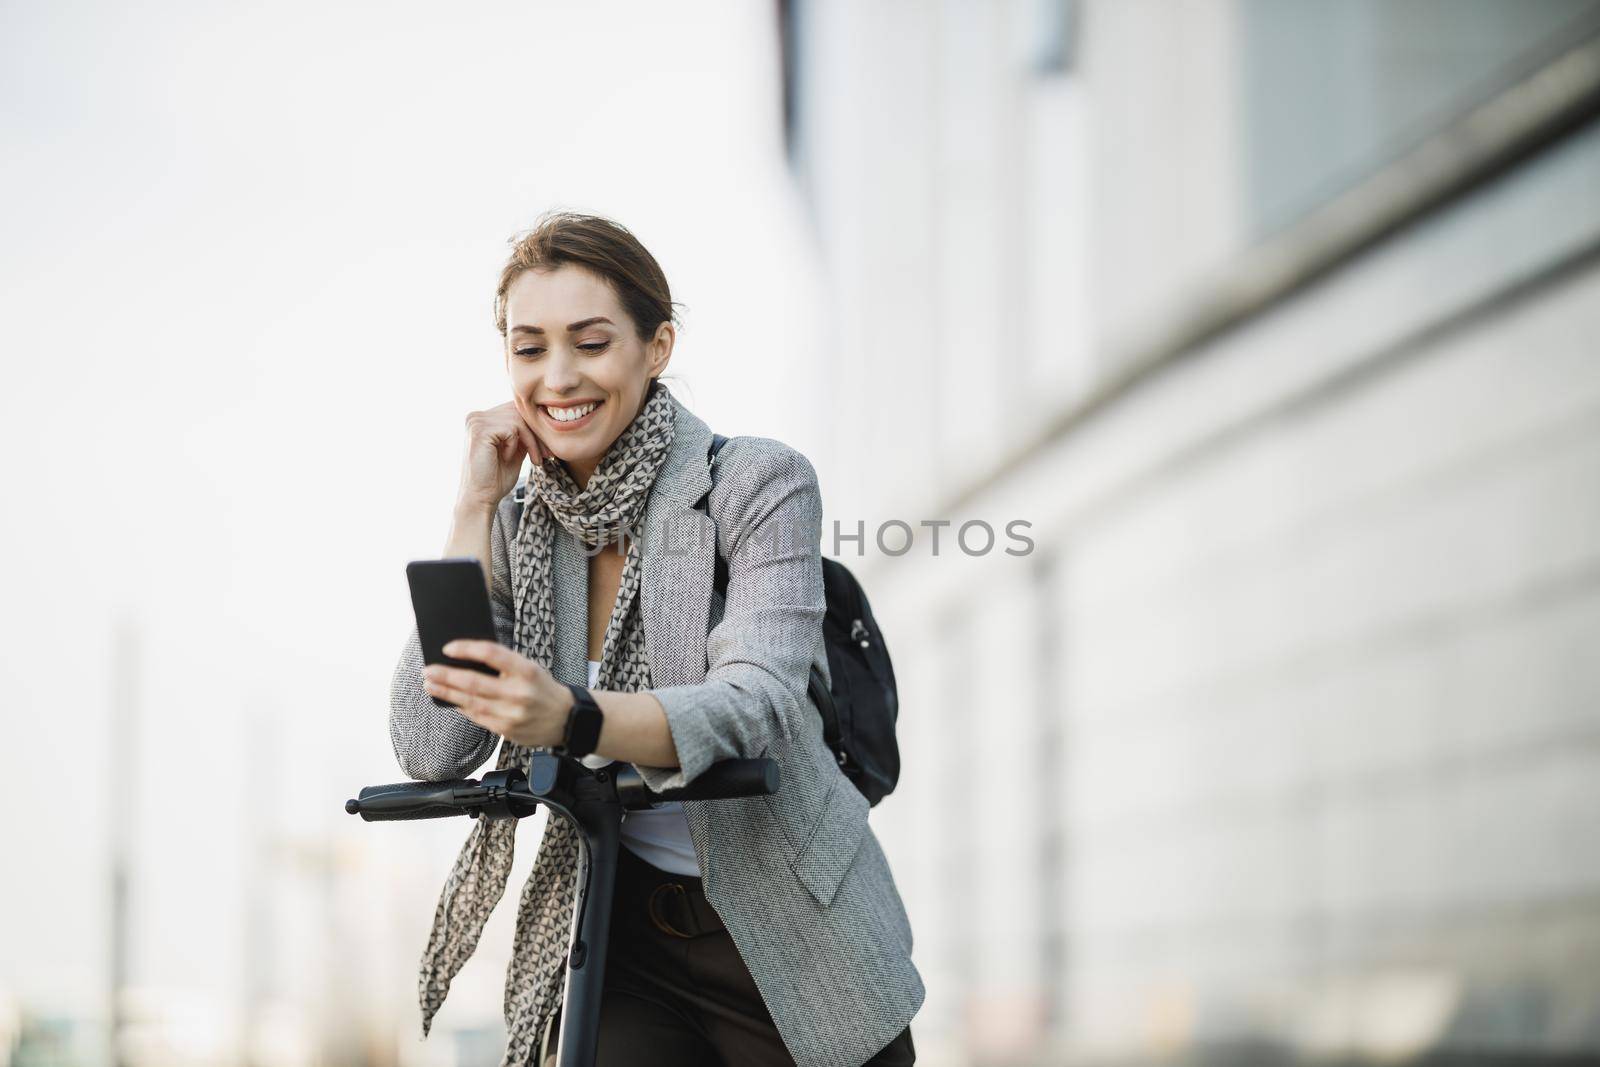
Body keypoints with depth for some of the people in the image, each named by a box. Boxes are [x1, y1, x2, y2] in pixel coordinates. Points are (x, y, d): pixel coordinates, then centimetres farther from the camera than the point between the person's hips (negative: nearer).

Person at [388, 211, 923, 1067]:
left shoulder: (758, 483, -12)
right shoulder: (521, 526, 1)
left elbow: (757, 706, -27)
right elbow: (432, 750, -11)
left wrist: (571, 718, -46)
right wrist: (474, 505, -11)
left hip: (795, 945, -3)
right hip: (623, 948, 3)